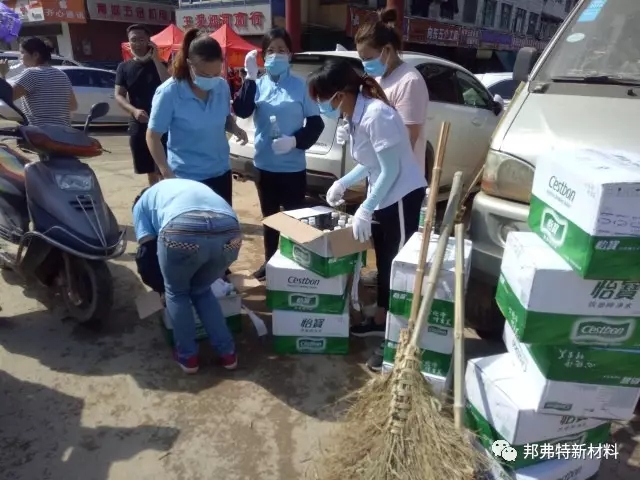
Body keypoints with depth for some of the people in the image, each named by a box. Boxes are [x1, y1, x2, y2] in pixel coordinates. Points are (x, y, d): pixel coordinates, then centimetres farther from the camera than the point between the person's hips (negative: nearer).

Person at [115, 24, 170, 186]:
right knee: (150, 170, 15)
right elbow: (119, 95, 3)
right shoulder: (124, 67, 8)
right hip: (138, 125, 3)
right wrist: (134, 110, -16)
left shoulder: (158, 64, 2)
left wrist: (156, 58, -17)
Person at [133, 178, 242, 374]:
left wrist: (162, 288, 41)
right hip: (229, 231, 4)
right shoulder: (196, 187, 46)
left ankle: (188, 356, 34)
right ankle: (227, 353, 33)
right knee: (201, 291, 30)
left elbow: (147, 253, 23)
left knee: (176, 294, 27)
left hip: (182, 231, -4)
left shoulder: (142, 202, 33)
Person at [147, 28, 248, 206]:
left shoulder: (223, 86, -4)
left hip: (220, 172, 5)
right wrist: (168, 174, -20)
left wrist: (235, 128, -10)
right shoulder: (169, 93, -16)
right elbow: (153, 137, -11)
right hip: (186, 177, -4)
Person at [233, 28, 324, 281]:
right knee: (269, 217, 16)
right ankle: (270, 262, 32)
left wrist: (295, 140, -18)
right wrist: (250, 77, -17)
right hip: (264, 164, 3)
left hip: (293, 166, -3)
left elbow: (316, 123, -4)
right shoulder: (258, 84, 3)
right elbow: (241, 111, -12)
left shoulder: (300, 85, -3)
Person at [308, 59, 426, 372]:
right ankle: (380, 322, 35)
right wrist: (343, 183, 8)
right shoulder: (355, 116, 4)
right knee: (384, 262, 18)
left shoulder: (376, 116, -24)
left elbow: (391, 170, -23)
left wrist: (365, 209, -20)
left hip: (402, 197, -9)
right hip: (384, 198, 9)